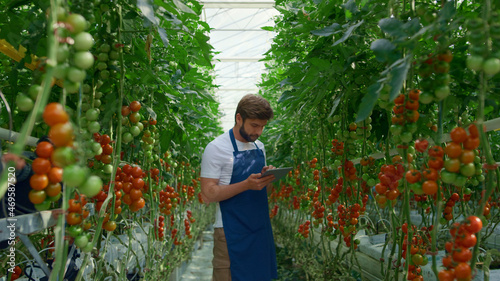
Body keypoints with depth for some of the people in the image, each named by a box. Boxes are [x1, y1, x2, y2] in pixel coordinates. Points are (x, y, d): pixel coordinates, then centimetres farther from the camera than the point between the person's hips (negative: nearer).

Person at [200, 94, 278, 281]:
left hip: (261, 229, 7)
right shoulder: (216, 148, -12)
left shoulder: (259, 147, 10)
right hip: (232, 232, -6)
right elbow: (208, 194, -16)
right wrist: (247, 184, -26)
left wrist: (266, 178, -4)